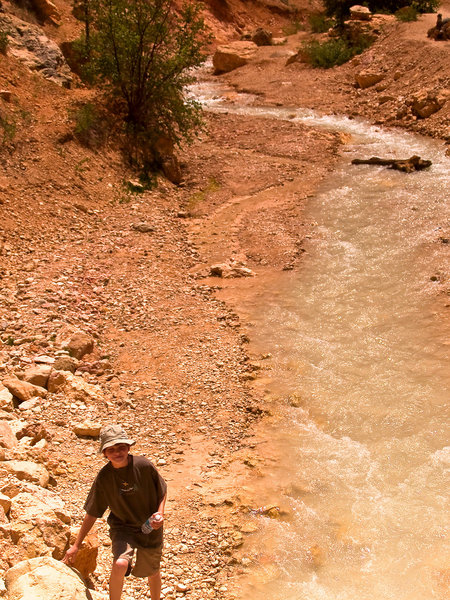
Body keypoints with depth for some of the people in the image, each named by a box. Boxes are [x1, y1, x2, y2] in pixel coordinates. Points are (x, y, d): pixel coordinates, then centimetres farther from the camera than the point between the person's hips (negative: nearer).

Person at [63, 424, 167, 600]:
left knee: (153, 573, 17)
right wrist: (76, 545, -2)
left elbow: (162, 491, 0)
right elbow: (92, 513, -4)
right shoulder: (104, 477, -14)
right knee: (120, 564, -28)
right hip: (122, 527, -1)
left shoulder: (144, 466, -18)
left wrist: (160, 513, -17)